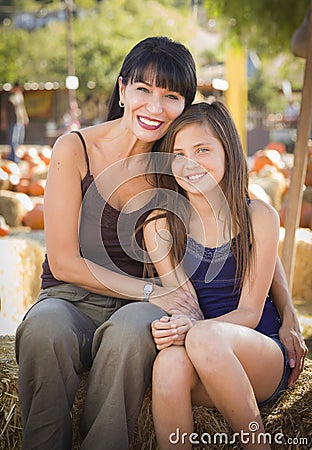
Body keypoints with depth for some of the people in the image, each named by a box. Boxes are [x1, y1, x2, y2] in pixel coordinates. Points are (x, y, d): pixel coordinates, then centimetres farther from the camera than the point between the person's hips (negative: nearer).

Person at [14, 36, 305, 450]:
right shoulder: (75, 149, -6)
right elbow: (63, 262, -7)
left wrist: (289, 320, -3)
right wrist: (150, 290, -16)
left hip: (138, 309, 1)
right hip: (71, 298, 0)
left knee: (131, 327, -36)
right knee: (46, 327, -36)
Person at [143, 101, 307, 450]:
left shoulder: (259, 217, -3)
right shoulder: (160, 224, 1)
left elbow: (249, 312, -5)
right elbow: (186, 306, -2)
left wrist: (192, 329, -25)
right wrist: (174, 328, -28)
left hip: (261, 353, 0)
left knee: (205, 338, -34)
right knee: (170, 362, -34)